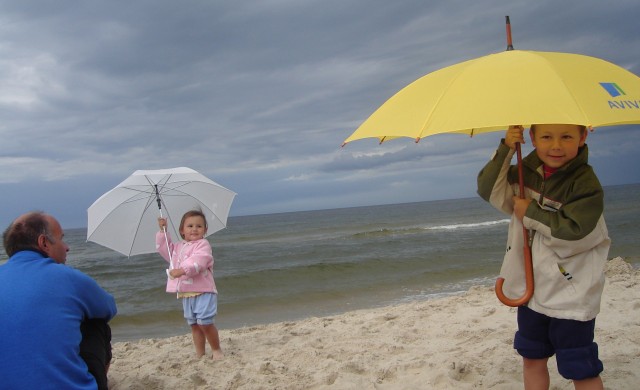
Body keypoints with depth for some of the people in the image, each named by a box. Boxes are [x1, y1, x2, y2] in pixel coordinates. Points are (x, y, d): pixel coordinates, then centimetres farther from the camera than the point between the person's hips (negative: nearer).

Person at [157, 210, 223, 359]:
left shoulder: (203, 244, -9)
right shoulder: (178, 247, 16)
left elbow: (198, 261, -24)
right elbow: (164, 248, 23)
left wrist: (181, 270, -36)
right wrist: (163, 231, 14)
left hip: (203, 291, -7)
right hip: (186, 293, 7)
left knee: (204, 323, -11)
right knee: (194, 324, 12)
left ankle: (217, 350, 7)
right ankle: (199, 353, 21)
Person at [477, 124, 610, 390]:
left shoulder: (585, 182, -17)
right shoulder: (526, 173, 1)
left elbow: (574, 234, -25)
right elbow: (488, 190, -5)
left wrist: (530, 213, -17)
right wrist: (505, 150, -14)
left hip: (571, 294, -6)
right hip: (531, 287, 6)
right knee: (532, 358, 20)